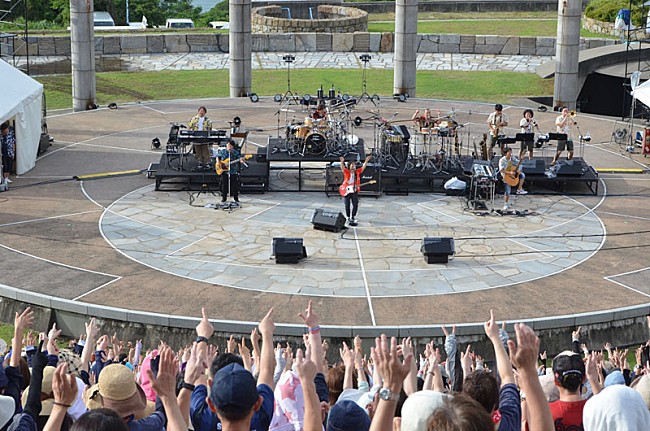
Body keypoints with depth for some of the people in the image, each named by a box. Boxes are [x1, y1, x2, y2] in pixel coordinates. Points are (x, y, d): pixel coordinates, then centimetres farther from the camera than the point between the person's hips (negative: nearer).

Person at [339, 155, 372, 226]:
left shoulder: (357, 172, 6)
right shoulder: (346, 172, -4)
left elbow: (363, 167, -3)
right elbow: (342, 167, -22)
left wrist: (366, 161, -18)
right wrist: (342, 162, -42)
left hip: (354, 191, 3)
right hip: (347, 191, -2)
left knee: (355, 205, -3)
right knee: (347, 205, 2)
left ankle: (353, 217, 15)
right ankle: (348, 218, 16)